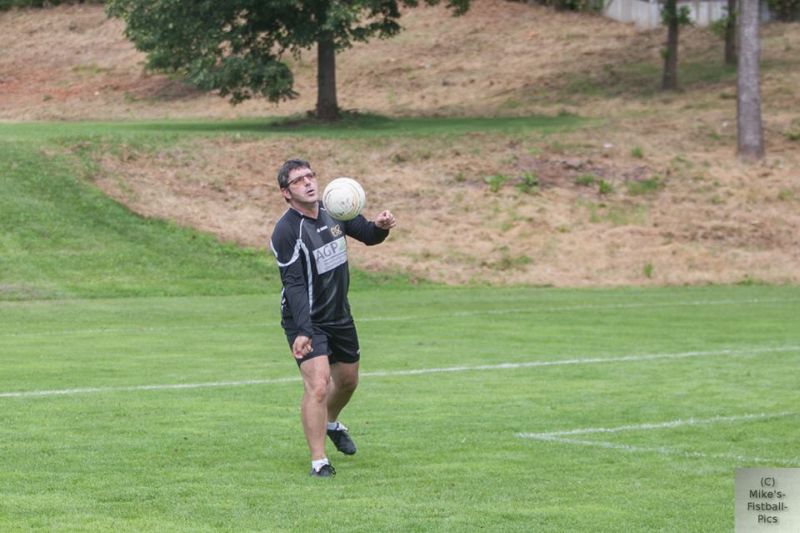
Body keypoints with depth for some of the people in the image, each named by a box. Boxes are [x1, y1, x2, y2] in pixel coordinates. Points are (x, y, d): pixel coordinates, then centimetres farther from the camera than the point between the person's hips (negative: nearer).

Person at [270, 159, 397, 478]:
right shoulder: (286, 231, -22)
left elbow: (367, 235, 12)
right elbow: (293, 284, -28)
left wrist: (381, 227, -13)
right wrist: (302, 331, -36)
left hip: (339, 315, 7)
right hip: (307, 321, -7)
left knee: (347, 380, 22)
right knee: (318, 385, -21)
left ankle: (332, 423, 54)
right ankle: (318, 461, -13)